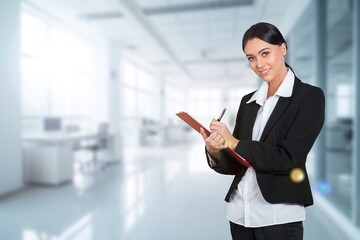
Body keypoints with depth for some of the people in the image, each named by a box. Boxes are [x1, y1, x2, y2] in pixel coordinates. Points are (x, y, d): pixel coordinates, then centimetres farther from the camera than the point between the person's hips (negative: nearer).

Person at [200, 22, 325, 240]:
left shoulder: (310, 96, -7)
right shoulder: (248, 101, 6)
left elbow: (288, 159, -17)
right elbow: (236, 164, 5)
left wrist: (234, 143, -14)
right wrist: (215, 153, -15)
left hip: (278, 216, -4)